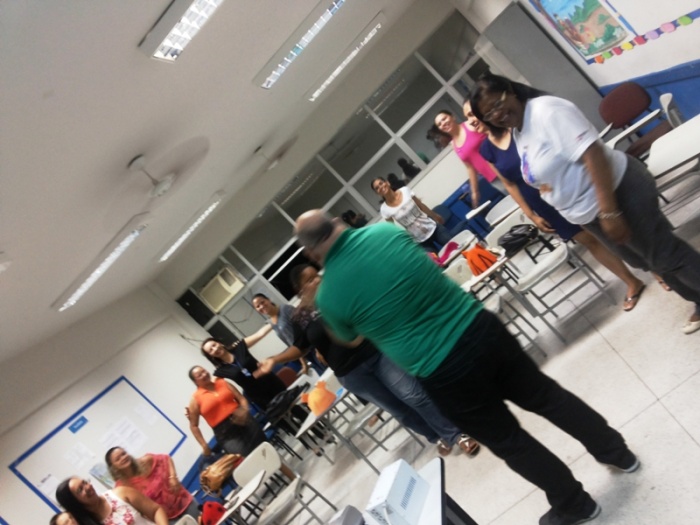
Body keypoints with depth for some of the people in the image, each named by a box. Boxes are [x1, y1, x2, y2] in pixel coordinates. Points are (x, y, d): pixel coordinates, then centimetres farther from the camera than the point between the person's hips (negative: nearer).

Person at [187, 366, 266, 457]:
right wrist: (204, 445, -3)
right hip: (225, 433, -3)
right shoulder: (195, 399, -1)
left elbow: (241, 398, 7)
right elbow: (193, 425, 3)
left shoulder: (223, 383, 8)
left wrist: (244, 410, -13)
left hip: (244, 421, 4)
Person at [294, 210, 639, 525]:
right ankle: (616, 451, 42)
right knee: (545, 395, 24)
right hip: (479, 328, 5)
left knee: (507, 441, 18)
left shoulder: (328, 296, -9)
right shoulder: (386, 230, 1)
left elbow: (349, 337, 13)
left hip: (442, 373, -4)